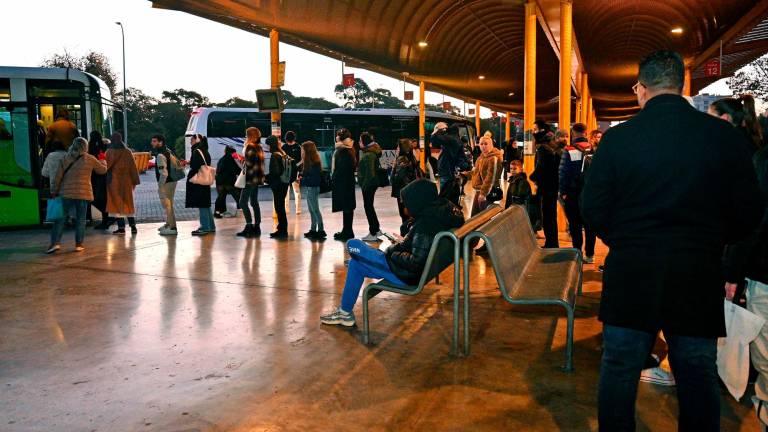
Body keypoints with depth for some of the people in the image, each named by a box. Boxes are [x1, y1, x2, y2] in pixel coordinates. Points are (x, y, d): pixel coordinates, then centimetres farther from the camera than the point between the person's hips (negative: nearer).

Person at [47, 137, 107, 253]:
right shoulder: (90, 159, 1)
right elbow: (103, 170, 15)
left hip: (66, 193, 1)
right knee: (81, 219, 6)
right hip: (83, 194, -1)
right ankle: (79, 244, 9)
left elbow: (58, 176, 1)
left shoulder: (65, 159, 2)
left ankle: (55, 243, -1)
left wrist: (54, 191, 9)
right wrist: (103, 161, 35)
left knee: (60, 218, 6)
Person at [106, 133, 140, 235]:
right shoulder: (127, 152, 0)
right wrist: (135, 181, 8)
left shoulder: (109, 152, -7)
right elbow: (133, 168, 2)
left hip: (113, 181, -3)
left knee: (117, 203, 2)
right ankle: (133, 226, 8)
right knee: (128, 203, 12)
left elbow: (106, 166, -3)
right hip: (126, 181, 3)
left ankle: (121, 228, 0)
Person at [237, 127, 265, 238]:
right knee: (254, 202, 12)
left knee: (243, 202, -5)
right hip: (257, 178, 9)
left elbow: (248, 163, -18)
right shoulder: (259, 148, 14)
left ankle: (249, 226, -9)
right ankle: (257, 227, 13)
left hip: (250, 179, -9)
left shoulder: (250, 147, -13)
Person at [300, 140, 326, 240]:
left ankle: (321, 231, -2)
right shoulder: (308, 161, 10)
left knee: (315, 210, -6)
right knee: (312, 210, 14)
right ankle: (313, 230, 22)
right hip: (310, 188, 10)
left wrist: (302, 181, -14)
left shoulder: (314, 163, -18)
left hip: (313, 188, -10)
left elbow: (313, 178, -21)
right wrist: (302, 177, -3)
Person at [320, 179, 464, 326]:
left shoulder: (426, 223, -29)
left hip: (407, 275, -10)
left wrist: (394, 254, -13)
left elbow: (416, 263, -30)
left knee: (353, 245, -3)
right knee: (355, 263, 20)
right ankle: (345, 312, 26)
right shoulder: (444, 209, 0)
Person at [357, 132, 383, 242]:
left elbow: (370, 172, -23)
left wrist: (364, 185, -19)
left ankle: (373, 233, 5)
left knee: (368, 207, -2)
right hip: (371, 184, 10)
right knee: (369, 206, 18)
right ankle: (376, 229, 26)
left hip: (368, 184, -10)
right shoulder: (372, 153, 12)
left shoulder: (368, 155, -19)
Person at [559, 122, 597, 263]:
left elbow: (563, 173, -12)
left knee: (575, 224, 6)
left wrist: (563, 192, -4)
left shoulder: (569, 150, -11)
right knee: (590, 223, 10)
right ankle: (589, 254, 15)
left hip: (574, 193, -3)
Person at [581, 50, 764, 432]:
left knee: (620, 371, 13)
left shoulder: (617, 138, -8)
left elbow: (592, 209, -5)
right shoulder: (726, 136, -5)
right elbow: (749, 214, -1)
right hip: (699, 277, 1)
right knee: (699, 378, 15)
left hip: (630, 276, -1)